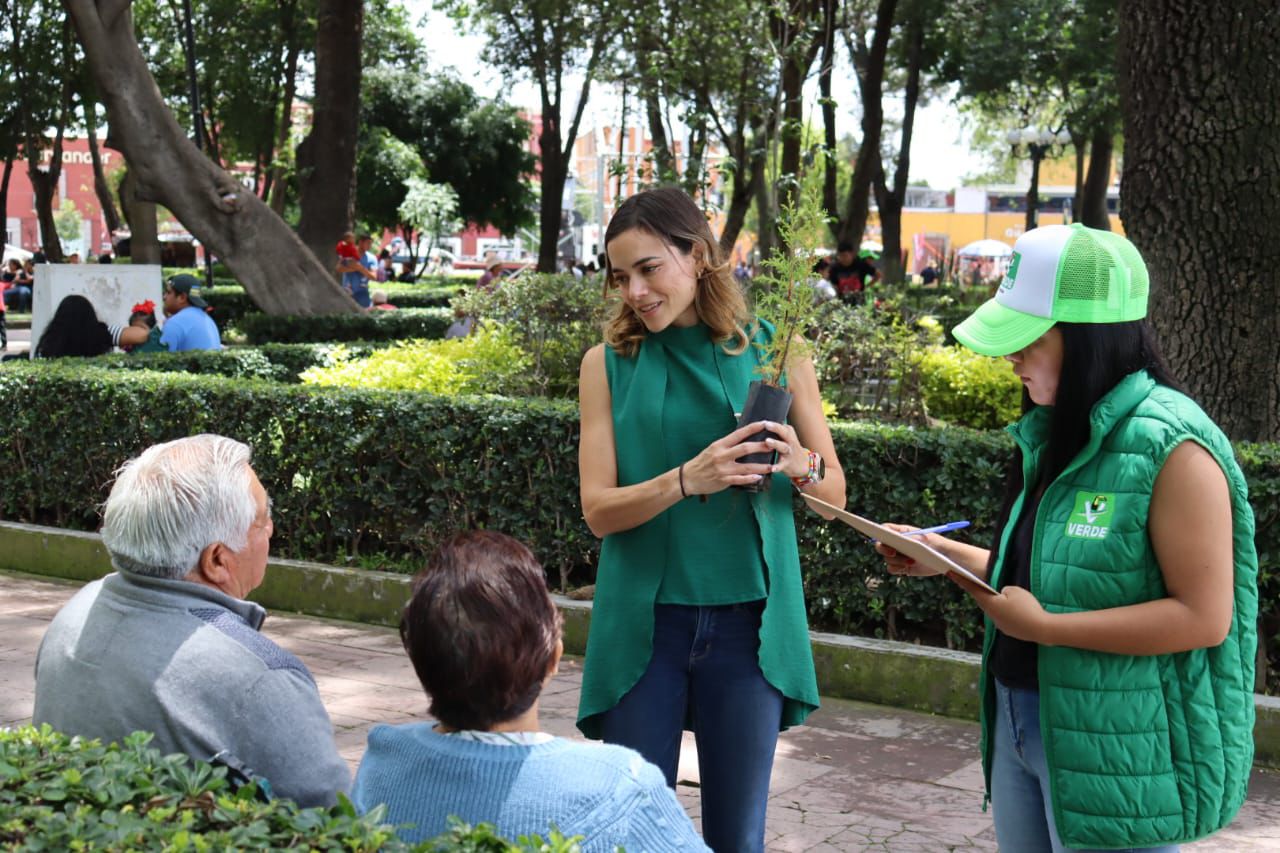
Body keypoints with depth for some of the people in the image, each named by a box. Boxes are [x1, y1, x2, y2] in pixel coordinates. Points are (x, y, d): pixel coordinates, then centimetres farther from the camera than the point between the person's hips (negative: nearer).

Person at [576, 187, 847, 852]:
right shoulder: (609, 363, 1)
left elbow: (835, 492, 7)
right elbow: (598, 510, -5)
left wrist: (801, 467, -16)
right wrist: (687, 480, -22)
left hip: (749, 620, 0)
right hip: (644, 620, 0)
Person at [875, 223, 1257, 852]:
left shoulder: (1171, 446, -19)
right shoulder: (1055, 431, 7)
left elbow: (1204, 617, -21)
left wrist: (1046, 628, -23)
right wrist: (949, 555, 2)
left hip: (1111, 746, -8)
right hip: (1018, 719, 8)